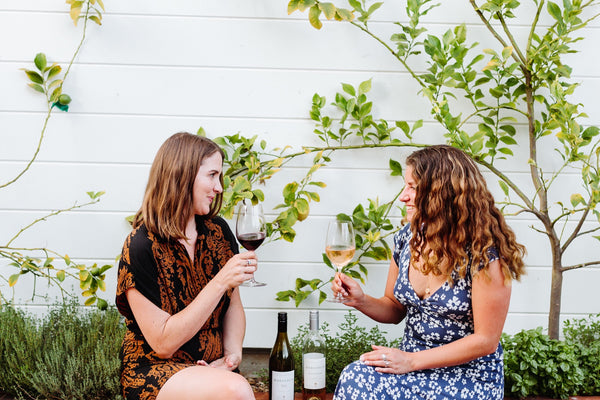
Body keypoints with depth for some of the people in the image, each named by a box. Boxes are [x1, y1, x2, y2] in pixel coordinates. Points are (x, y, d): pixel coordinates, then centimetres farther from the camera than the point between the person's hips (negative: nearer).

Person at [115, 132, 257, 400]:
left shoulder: (218, 231, 3)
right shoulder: (141, 247, -14)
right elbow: (163, 343, -17)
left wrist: (233, 352, -5)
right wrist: (220, 282, -22)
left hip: (214, 367, 5)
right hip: (154, 369, -5)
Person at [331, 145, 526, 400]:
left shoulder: (484, 254, -16)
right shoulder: (407, 238, 3)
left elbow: (486, 340, -14)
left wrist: (411, 360, -17)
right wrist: (361, 301, -6)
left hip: (469, 379, -6)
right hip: (412, 367, 6)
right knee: (354, 378, -26)